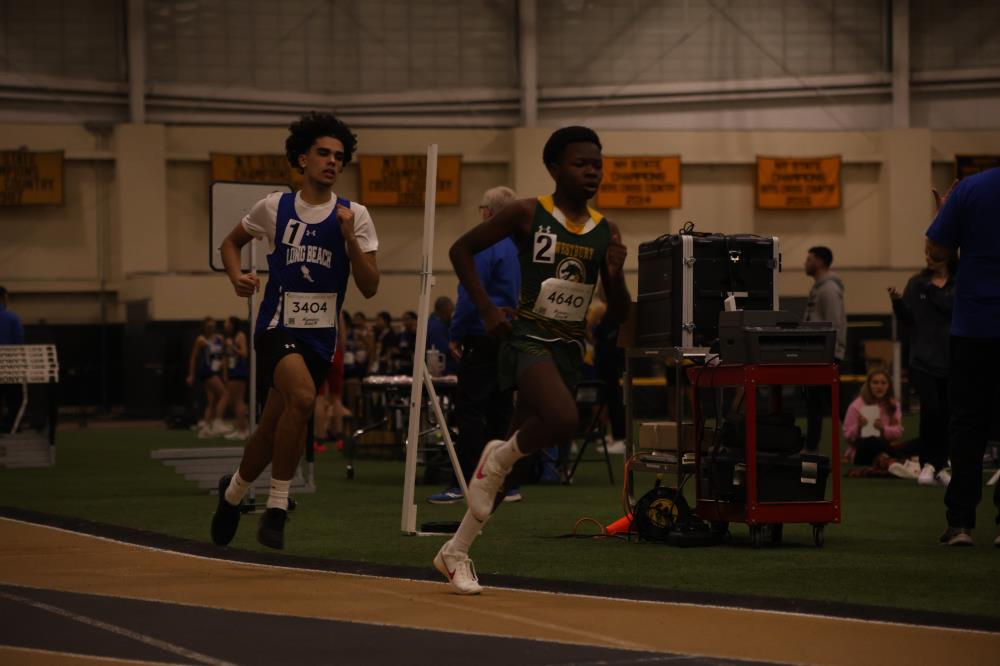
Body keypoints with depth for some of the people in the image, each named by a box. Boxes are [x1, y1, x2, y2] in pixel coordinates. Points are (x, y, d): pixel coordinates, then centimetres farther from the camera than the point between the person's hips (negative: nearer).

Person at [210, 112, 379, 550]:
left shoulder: (354, 217, 2)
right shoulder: (274, 208, 2)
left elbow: (369, 288, -2)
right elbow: (232, 242, 19)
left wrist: (349, 238, -15)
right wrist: (236, 275, -1)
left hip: (320, 336, 3)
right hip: (277, 327, -3)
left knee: (272, 431, 8)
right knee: (302, 397, -30)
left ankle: (234, 490, 38)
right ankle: (276, 505, -18)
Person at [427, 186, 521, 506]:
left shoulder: (485, 246, -12)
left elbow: (470, 296, -14)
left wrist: (455, 334, -6)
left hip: (484, 338, -8)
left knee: (470, 411, -7)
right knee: (501, 411, 11)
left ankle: (463, 483, -10)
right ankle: (508, 483, 11)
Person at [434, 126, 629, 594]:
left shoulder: (606, 232, 8)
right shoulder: (528, 215, -5)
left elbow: (619, 314, 12)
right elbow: (462, 249, 0)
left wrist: (615, 275, -9)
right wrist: (487, 310, -8)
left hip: (570, 345, 5)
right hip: (529, 338, -5)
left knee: (515, 458, 7)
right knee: (562, 421, -33)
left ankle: (456, 552, 19)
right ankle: (498, 458, -2)